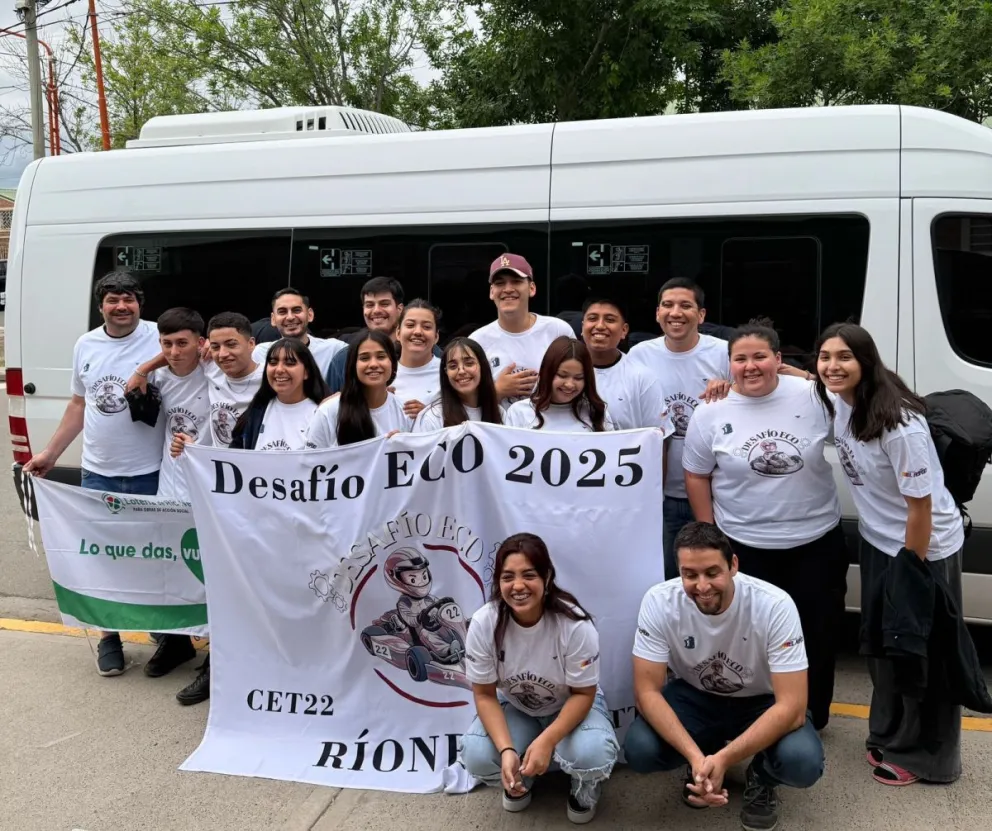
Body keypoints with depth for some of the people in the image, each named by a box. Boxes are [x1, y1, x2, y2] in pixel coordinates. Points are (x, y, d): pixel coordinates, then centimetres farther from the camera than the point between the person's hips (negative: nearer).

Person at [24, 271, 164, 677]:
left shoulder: (159, 339, -10)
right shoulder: (85, 346, 6)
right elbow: (79, 405, 16)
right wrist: (49, 454, 17)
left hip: (149, 475, -4)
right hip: (98, 474, 4)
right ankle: (108, 636, 28)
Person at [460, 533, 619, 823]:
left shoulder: (575, 624, -31)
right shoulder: (483, 624, -25)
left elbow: (583, 693, -20)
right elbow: (484, 694, -15)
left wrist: (546, 741, -34)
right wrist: (507, 750, -30)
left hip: (573, 705, -2)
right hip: (515, 707, 2)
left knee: (591, 753, -33)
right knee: (476, 756, -25)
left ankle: (585, 786, 8)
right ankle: (521, 778, 13)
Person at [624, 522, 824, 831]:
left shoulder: (775, 605, -30)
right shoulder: (659, 602, -26)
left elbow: (792, 706, -29)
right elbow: (647, 691, -22)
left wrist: (723, 759, -40)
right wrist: (696, 757, -37)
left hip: (762, 702, -1)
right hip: (694, 696, 2)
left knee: (803, 762, -31)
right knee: (639, 750, -26)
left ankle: (761, 778, 7)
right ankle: (701, 764, 9)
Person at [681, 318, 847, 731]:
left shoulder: (815, 397, -9)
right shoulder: (711, 414, -7)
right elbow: (696, 477, 0)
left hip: (817, 541, 1)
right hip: (745, 548, -1)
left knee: (817, 633, 14)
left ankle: (811, 719, 36)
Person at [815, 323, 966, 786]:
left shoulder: (899, 425, -33)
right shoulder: (835, 398, -12)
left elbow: (921, 507, -26)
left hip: (926, 547, -7)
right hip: (876, 540, 8)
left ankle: (920, 755, 29)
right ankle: (889, 735, 41)